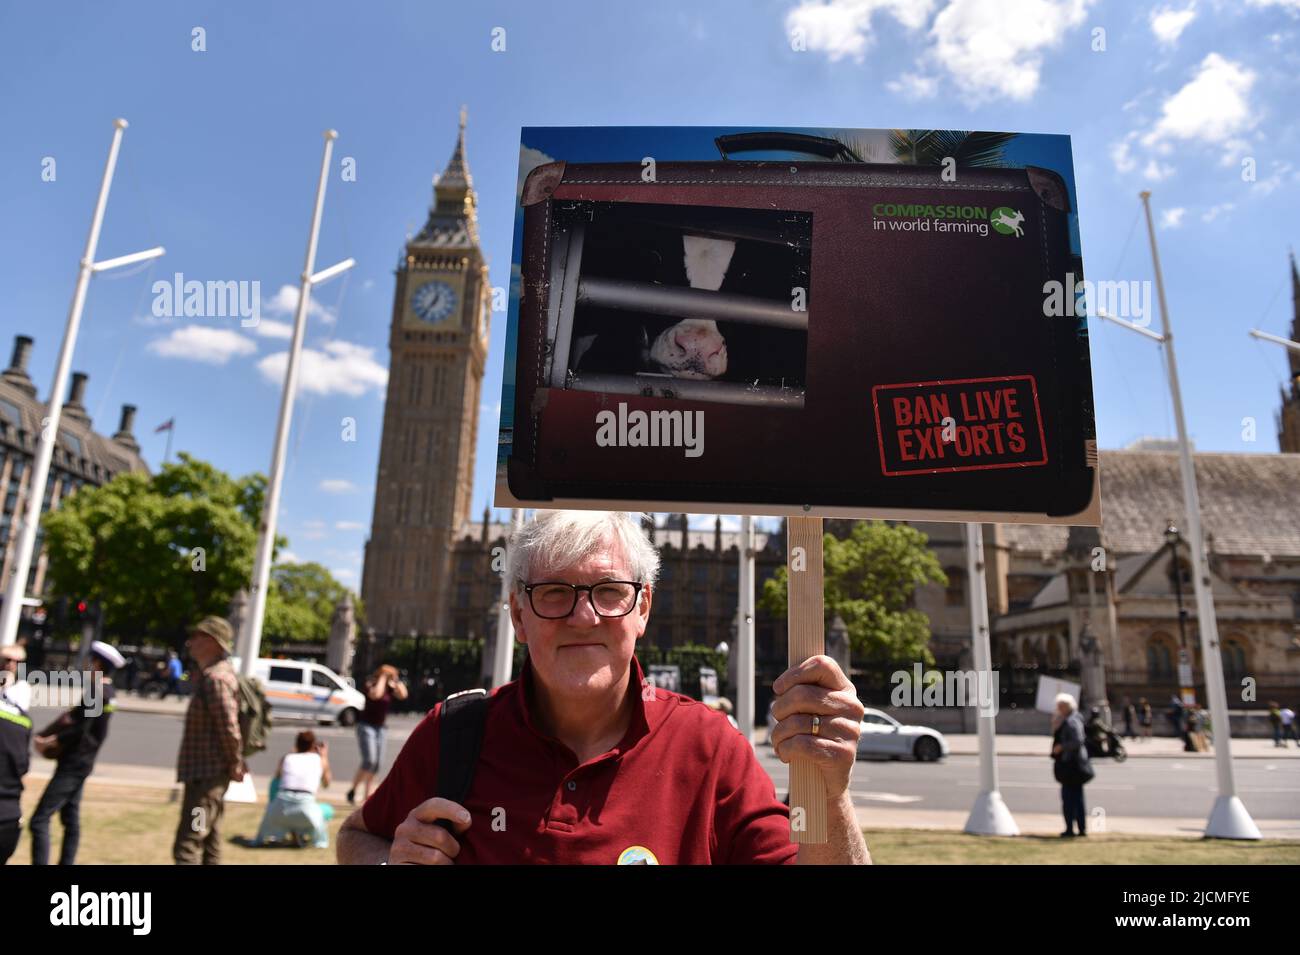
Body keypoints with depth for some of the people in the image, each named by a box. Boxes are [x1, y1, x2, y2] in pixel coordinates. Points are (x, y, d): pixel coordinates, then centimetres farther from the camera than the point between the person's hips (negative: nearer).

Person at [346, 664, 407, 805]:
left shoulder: (390, 688, 6)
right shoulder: (371, 684, -9)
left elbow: (403, 695, -7)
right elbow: (376, 694, -31)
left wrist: (396, 681, -7)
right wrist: (383, 677, -20)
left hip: (379, 728, 6)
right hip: (366, 726, -6)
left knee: (377, 763, 5)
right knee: (369, 761, -16)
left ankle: (366, 795, 14)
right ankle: (352, 791, -2)